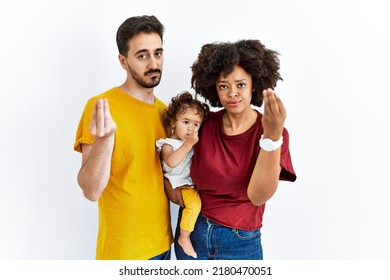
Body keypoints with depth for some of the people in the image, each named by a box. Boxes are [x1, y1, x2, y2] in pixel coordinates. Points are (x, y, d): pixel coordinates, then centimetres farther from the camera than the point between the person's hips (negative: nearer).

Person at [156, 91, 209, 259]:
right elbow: (171, 162, -33)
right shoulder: (168, 144, -11)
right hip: (182, 184, -8)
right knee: (194, 203, -28)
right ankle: (184, 237, -10)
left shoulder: (195, 142, 9)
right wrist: (188, 143, -36)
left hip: (197, 181, 8)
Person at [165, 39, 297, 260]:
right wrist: (168, 181, -6)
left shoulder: (273, 133, -14)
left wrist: (272, 136, -39)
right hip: (192, 230, 3)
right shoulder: (204, 123, -7)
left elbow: (258, 196, -28)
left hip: (240, 241, -2)